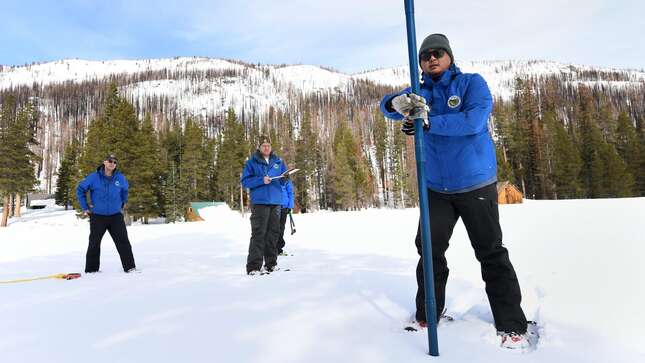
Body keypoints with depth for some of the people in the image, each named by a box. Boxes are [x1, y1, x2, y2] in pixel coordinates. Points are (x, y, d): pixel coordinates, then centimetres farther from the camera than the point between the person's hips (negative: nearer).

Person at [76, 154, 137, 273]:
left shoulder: (120, 178, -1)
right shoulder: (94, 177, -7)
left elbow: (125, 191, 19)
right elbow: (80, 189, 3)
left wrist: (122, 204, 18)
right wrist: (85, 208, 2)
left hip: (116, 216, 1)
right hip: (97, 216, -1)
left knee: (123, 241, -2)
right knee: (94, 243, 10)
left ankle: (130, 267, 4)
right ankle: (91, 269, 22)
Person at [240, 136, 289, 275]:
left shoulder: (278, 162, 14)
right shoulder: (252, 162, 2)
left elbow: (283, 181, 17)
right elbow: (244, 181, -4)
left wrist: (285, 178, -6)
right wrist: (261, 180, -16)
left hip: (276, 201, 5)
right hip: (260, 201, -5)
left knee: (273, 232, 8)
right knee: (259, 233, -10)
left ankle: (271, 263, 18)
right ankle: (253, 266, -8)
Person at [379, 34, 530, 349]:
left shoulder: (472, 83, -4)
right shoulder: (421, 93, 8)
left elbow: (474, 120, -22)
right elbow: (387, 106, -5)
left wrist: (428, 122, -30)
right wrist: (398, 103, -28)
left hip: (476, 185, -3)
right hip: (436, 189, 4)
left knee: (491, 254, 1)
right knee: (429, 250, 4)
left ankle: (512, 326, 12)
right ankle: (427, 316, 19)